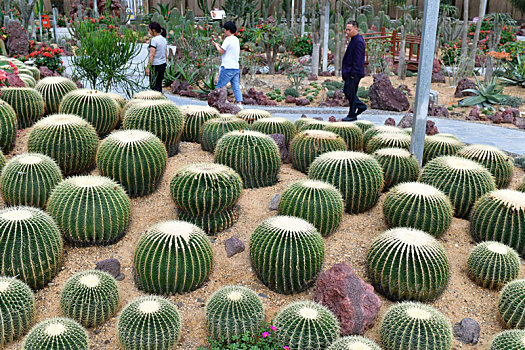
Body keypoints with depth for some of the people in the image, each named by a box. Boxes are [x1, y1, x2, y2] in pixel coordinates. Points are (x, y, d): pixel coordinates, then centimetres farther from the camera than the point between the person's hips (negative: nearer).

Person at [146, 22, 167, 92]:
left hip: (155, 66, -9)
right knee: (159, 85, 16)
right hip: (163, 64, 9)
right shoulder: (164, 39, 10)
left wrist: (148, 67, -19)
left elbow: (152, 55, -20)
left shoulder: (154, 40, -16)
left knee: (154, 86, -3)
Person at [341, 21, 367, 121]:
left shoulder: (358, 41, -18)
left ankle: (352, 115, 7)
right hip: (349, 71, 10)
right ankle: (361, 106, 25)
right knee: (346, 91, 16)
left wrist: (353, 73, -21)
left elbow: (358, 59, -22)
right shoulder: (354, 40, 13)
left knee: (351, 93, -3)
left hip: (354, 73, -10)